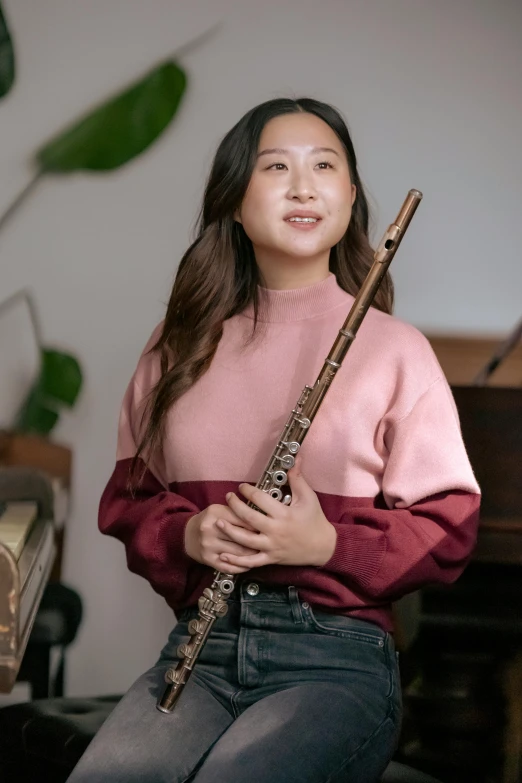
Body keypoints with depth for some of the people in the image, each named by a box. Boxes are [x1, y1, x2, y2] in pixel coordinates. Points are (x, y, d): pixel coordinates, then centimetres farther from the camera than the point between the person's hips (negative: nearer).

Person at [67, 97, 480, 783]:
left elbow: (448, 529, 3)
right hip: (200, 648, 3)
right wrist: (185, 535, -5)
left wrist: (328, 545, -14)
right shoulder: (181, 345, 13)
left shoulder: (394, 348, 3)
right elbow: (127, 497, 17)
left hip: (339, 656, -2)